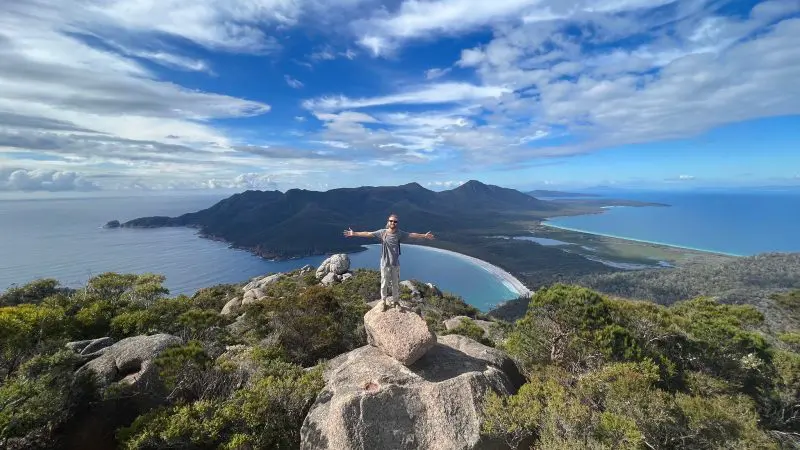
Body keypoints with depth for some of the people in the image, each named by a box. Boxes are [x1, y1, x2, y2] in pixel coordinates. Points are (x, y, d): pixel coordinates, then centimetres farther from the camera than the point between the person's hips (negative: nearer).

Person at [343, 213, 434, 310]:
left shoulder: (400, 233, -5)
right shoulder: (382, 232, -9)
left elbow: (412, 235, -2)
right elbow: (368, 234, -8)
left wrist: (424, 236, -7)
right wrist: (354, 233, -9)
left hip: (395, 264, 1)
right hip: (385, 263, -1)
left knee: (395, 284, 14)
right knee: (384, 284, 10)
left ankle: (395, 301, 34)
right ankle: (383, 302, 28)